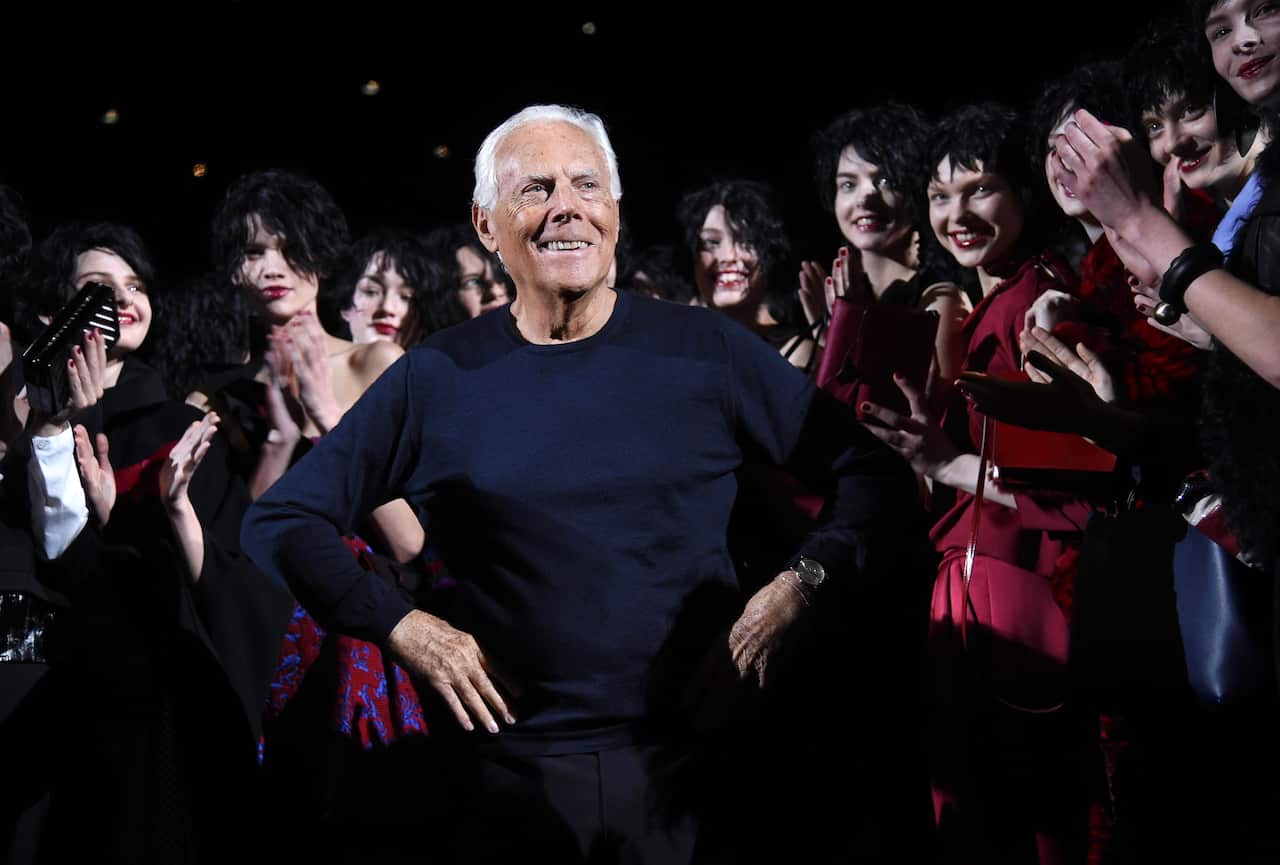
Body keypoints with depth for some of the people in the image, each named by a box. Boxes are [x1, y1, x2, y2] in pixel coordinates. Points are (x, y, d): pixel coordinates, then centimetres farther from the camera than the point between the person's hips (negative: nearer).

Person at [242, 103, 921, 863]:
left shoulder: (705, 352, 1)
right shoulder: (437, 381, 2)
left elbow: (876, 475, 3)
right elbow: (282, 521, 6)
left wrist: (796, 589, -10)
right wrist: (400, 626, -4)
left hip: (687, 764, 0)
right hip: (510, 771, 0)